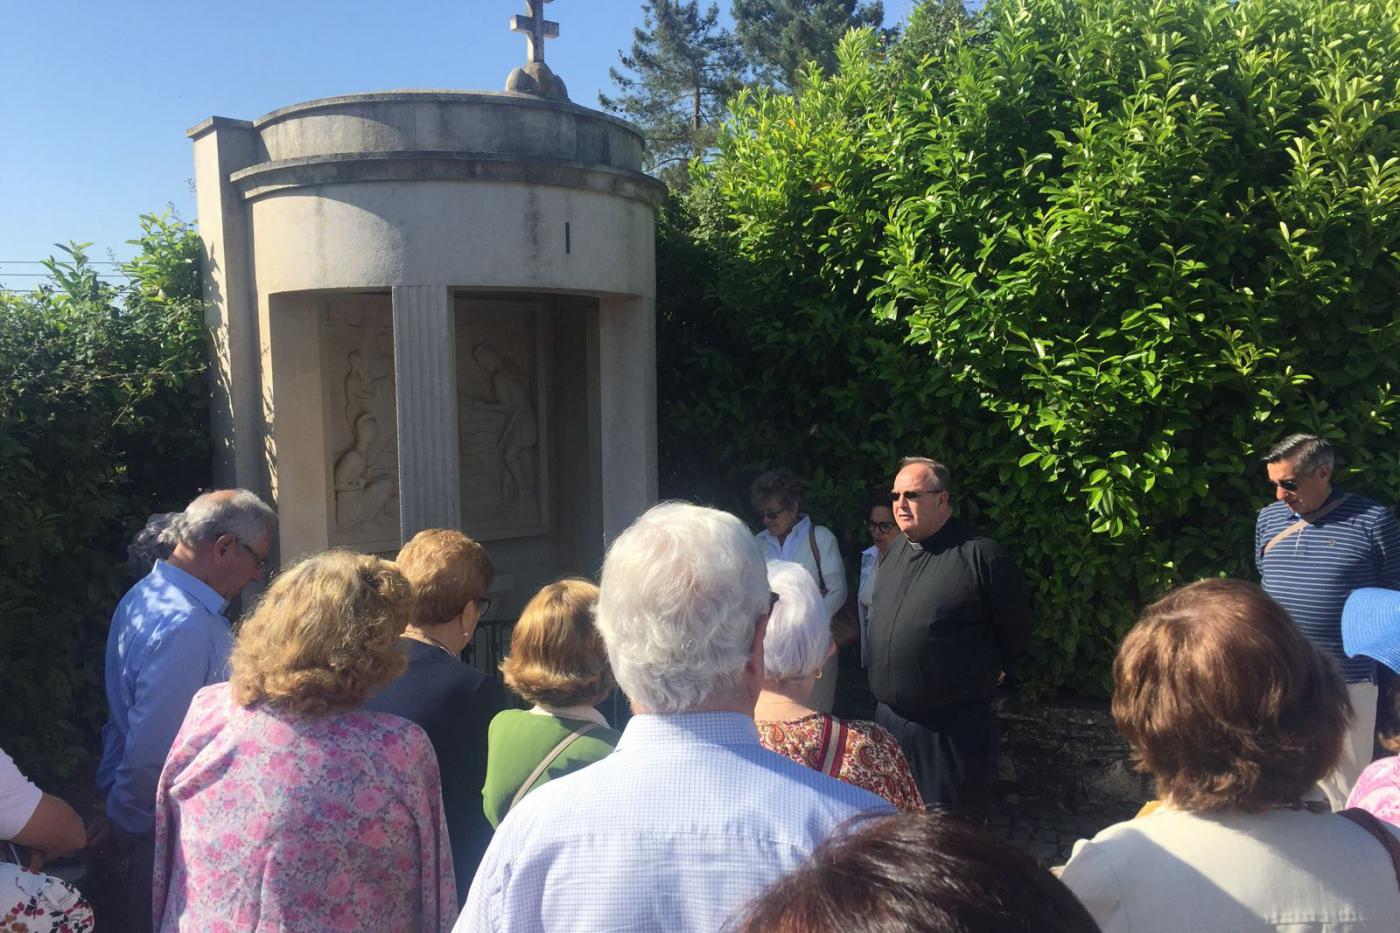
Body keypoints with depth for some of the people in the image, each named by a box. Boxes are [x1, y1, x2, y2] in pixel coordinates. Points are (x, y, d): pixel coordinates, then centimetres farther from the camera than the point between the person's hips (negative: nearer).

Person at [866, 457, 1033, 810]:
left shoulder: (980, 554, -14)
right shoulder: (892, 552, 9)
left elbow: (1016, 626, -5)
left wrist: (990, 670, 7)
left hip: (952, 727, -7)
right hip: (888, 716, 7)